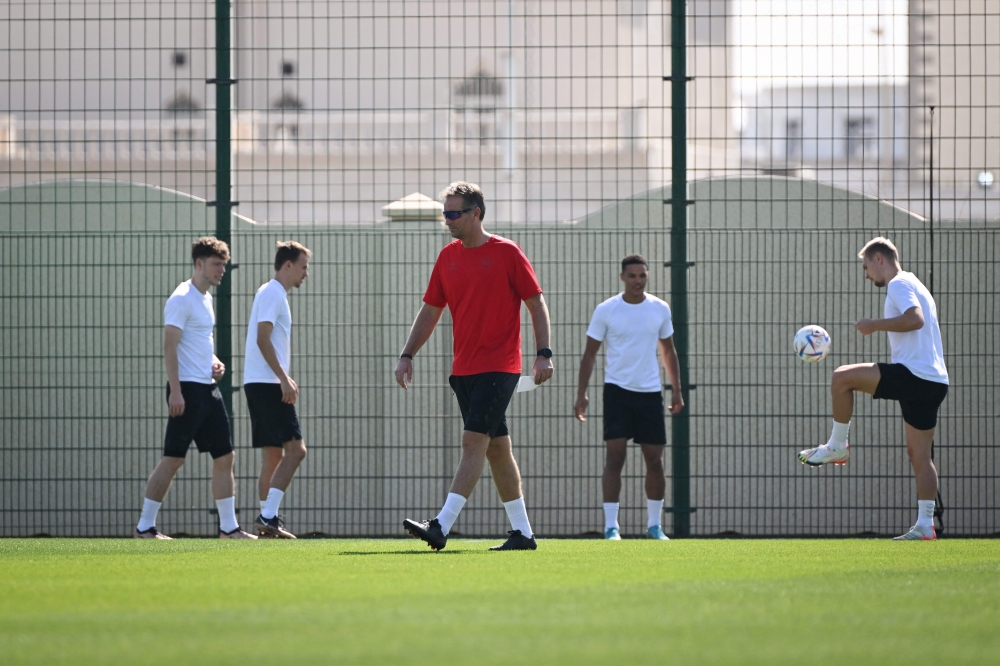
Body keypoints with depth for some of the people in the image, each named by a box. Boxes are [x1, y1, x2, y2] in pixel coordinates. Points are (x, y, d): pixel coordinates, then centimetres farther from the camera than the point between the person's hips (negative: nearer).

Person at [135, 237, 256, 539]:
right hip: (187, 389, -9)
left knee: (224, 457, 7)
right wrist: (175, 391, -23)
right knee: (173, 458, -7)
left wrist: (214, 362, 10)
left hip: (208, 389, 9)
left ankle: (228, 527, 10)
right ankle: (145, 526, -1)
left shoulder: (206, 298, 17)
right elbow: (169, 347, -17)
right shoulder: (182, 299, -12)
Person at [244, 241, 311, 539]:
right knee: (295, 448, -14)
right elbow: (262, 339, -19)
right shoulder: (273, 294, -10)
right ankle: (268, 515, -19)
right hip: (267, 384, -10)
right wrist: (283, 378, -20)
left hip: (261, 384, 10)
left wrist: (284, 378, 22)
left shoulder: (274, 294, 20)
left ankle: (267, 520, 9)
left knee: (274, 454, 10)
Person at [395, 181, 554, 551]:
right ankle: (522, 532, 16)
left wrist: (544, 354, -11)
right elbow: (430, 311, 15)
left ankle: (441, 527, -24)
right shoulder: (448, 256, 10)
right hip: (463, 368, 7)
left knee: (473, 441, -15)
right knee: (497, 448, 10)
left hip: (498, 368, -7)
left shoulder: (507, 253, -6)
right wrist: (407, 355, 7)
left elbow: (536, 304, -3)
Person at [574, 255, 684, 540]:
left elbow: (668, 351, 16)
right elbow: (590, 353, 2)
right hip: (617, 389, -3)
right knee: (614, 456, -10)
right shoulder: (606, 310, -3)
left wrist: (676, 390, 11)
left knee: (655, 460, 4)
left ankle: (654, 525, 16)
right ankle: (611, 525, -9)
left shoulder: (660, 309, 5)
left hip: (650, 391, 3)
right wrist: (582, 393, -4)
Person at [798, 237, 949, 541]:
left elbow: (915, 319, -24)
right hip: (934, 382, 10)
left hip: (913, 376, -10)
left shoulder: (899, 285, -6)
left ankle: (837, 447, 3)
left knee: (842, 377, -8)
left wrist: (874, 325, -15)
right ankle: (925, 525, 5)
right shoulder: (914, 286, 26)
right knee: (919, 454, 8)